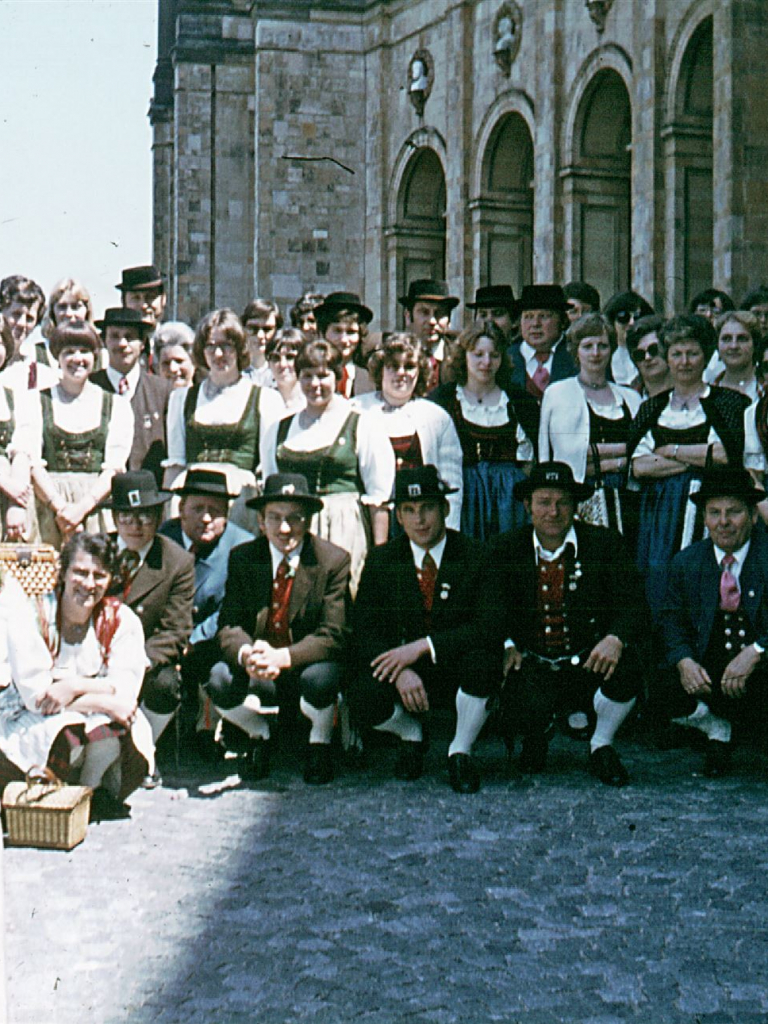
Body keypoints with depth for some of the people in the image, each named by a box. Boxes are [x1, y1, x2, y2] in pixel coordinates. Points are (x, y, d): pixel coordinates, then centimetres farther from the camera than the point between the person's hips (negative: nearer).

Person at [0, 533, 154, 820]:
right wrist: (106, 703, -26)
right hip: (29, 721, -2)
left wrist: (74, 686, -28)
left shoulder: (121, 620, -3)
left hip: (99, 720, 2)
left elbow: (126, 690, -10)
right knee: (64, 736, -35)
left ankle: (94, 790, -2)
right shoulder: (32, 616, -12)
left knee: (115, 734, -32)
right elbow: (35, 694, -17)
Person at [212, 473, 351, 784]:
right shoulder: (242, 558, -1)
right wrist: (246, 654, -31)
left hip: (309, 667, -3)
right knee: (218, 683, -26)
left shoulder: (334, 561, -10)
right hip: (259, 675, 3)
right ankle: (259, 733, 9)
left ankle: (320, 744, -1)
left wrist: (283, 657, -35)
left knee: (318, 679, -36)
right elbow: (229, 625, -5)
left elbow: (333, 636, -17)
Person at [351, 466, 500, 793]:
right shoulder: (381, 561, 1)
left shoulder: (476, 555, -6)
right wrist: (400, 672, -25)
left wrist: (424, 646, -27)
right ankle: (410, 735, 9)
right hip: (401, 670, 1)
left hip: (456, 666, -1)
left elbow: (491, 627, -16)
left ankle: (461, 751, -7)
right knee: (363, 701, -29)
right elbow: (364, 631, -4)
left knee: (481, 662, -35)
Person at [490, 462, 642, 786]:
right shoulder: (507, 549, 6)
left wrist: (615, 639, -27)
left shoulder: (604, 543, 1)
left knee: (624, 671, -34)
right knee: (525, 710, -32)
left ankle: (601, 745, 0)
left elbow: (631, 602, -5)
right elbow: (494, 606, 4)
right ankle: (538, 735, 13)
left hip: (589, 662, 0)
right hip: (533, 664, 0)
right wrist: (507, 644, -17)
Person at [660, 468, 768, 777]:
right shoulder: (686, 563, 7)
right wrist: (684, 660, -11)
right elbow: (673, 621, 10)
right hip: (709, 670, 4)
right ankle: (717, 729, 11)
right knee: (668, 699, -23)